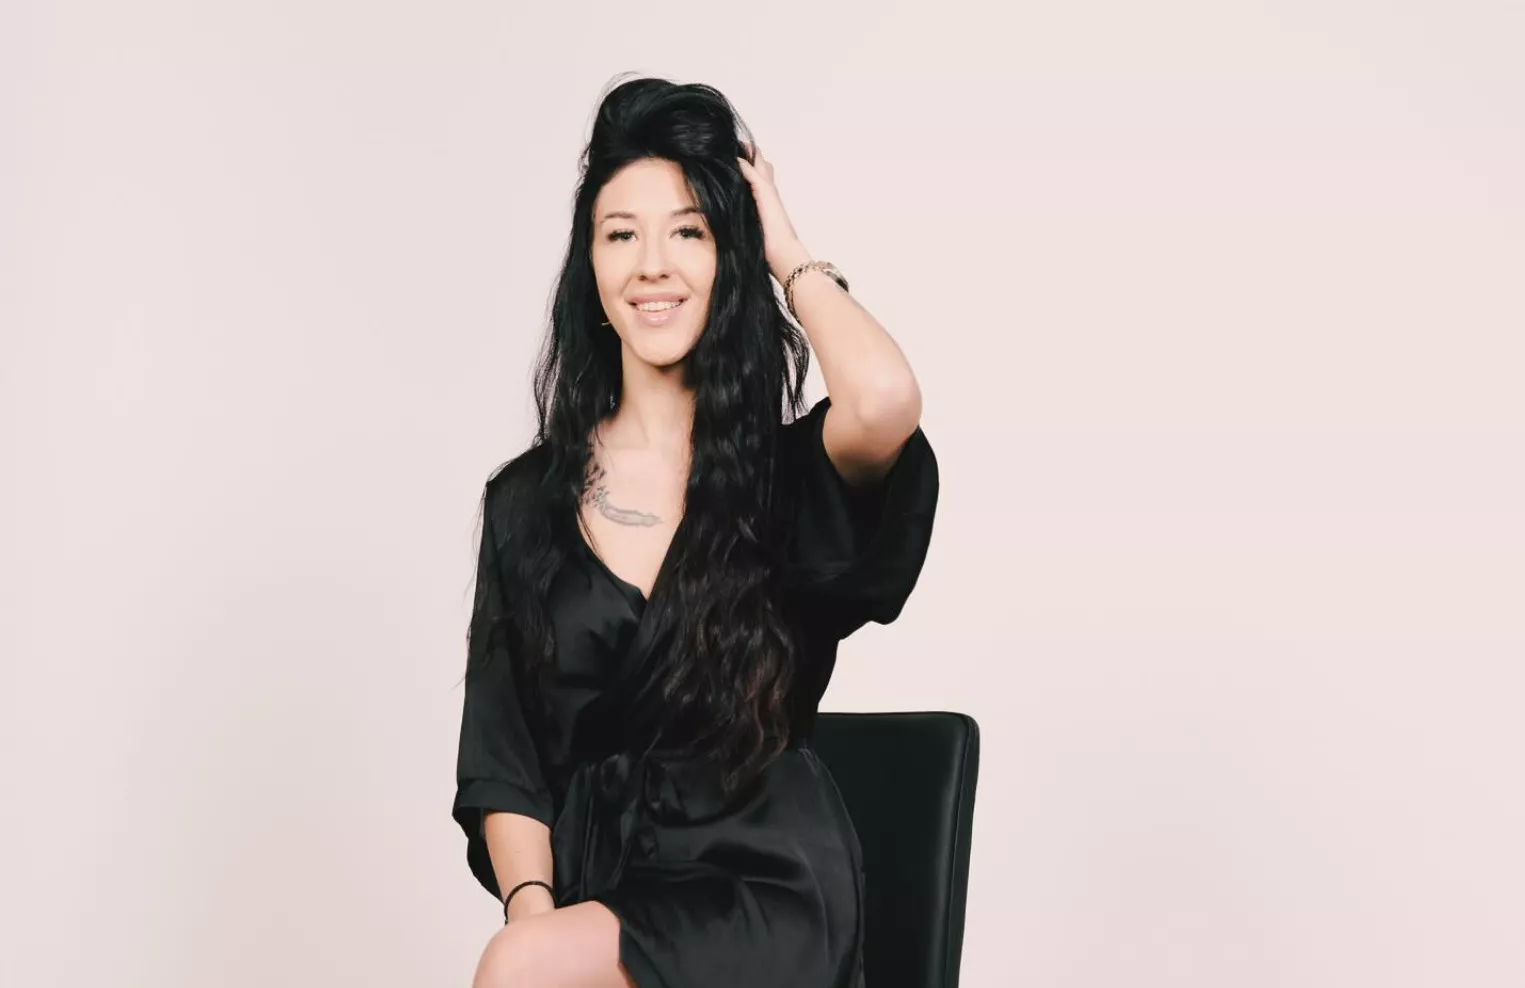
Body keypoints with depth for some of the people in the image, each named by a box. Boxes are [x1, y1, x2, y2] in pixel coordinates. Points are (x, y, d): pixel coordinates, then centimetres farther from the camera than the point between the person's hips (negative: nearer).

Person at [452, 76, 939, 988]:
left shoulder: (792, 473, 0)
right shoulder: (527, 500, 8)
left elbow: (886, 400, -25)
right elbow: (501, 758, 7)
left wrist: (790, 255, -6)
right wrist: (530, 904, -12)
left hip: (762, 889, -3)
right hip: (590, 888, 3)